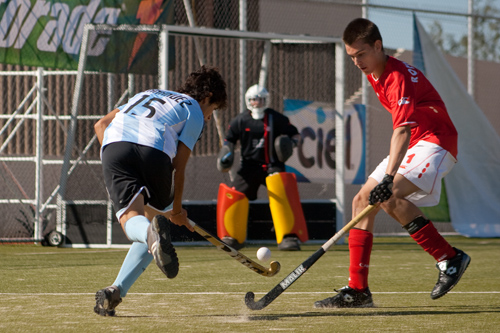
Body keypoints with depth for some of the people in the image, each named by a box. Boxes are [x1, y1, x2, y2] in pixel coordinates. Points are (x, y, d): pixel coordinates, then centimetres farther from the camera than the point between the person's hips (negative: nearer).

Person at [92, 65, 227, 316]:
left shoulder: (148, 95, 40)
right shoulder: (194, 111, 22)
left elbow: (101, 125, 30)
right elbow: (178, 166, 14)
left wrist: (115, 162, 27)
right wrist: (177, 209, 25)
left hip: (113, 145, 4)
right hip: (153, 150, -3)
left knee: (131, 220, -7)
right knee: (154, 216, 13)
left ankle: (152, 233, -46)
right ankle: (117, 290, -3)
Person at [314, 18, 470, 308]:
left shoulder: (399, 78, -24)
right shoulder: (374, 75, 7)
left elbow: (403, 129, -36)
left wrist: (389, 178, -47)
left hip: (436, 143, -10)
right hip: (411, 146, 10)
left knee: (389, 197, -28)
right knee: (363, 201, 1)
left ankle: (450, 258, -17)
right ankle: (357, 290, 3)